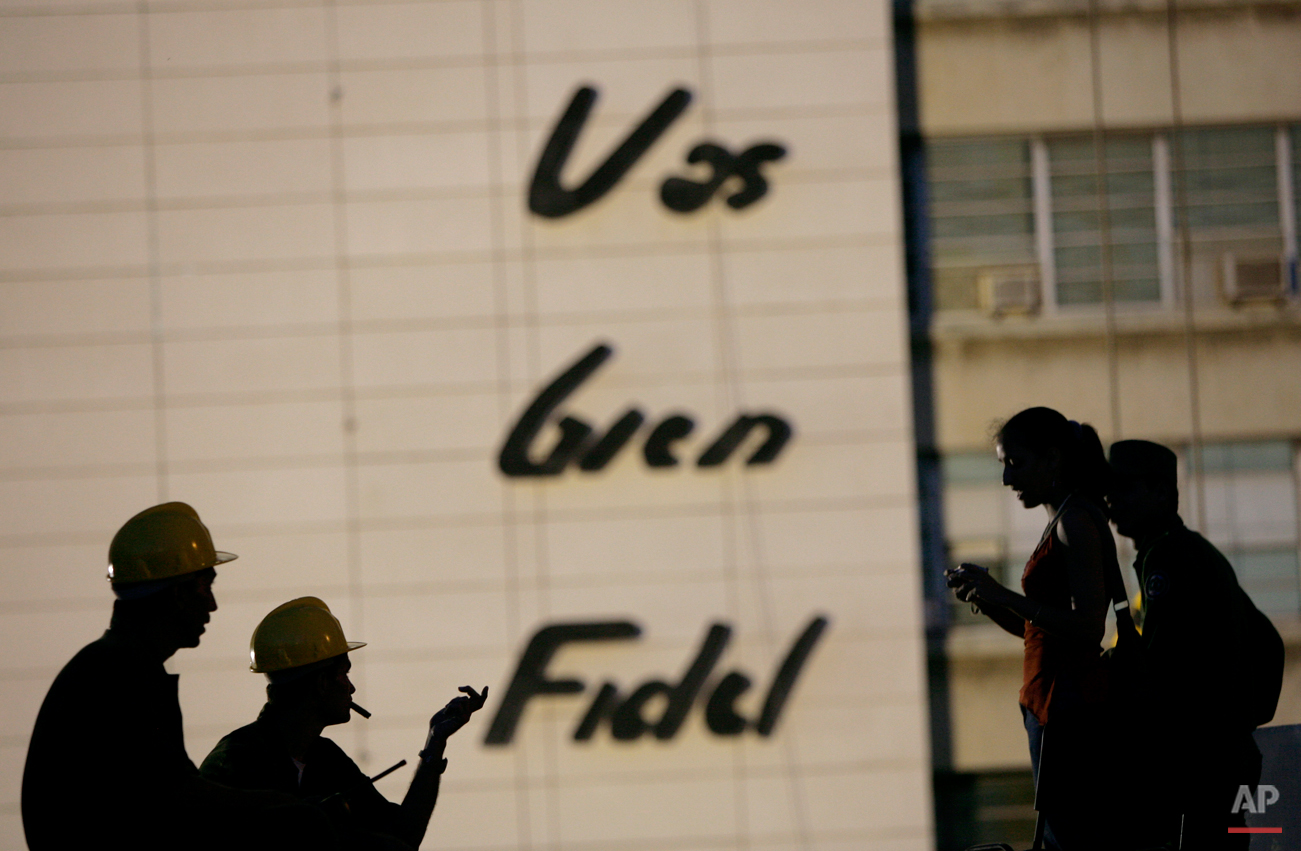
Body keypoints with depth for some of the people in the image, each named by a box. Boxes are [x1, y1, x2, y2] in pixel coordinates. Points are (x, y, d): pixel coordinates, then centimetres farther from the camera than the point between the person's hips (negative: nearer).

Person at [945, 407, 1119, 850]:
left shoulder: (1076, 522, -11)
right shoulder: (1063, 523, 20)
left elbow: (1088, 626, -20)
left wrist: (1003, 595, -18)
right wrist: (988, 602, 7)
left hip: (1069, 706, -10)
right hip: (1051, 705, 10)